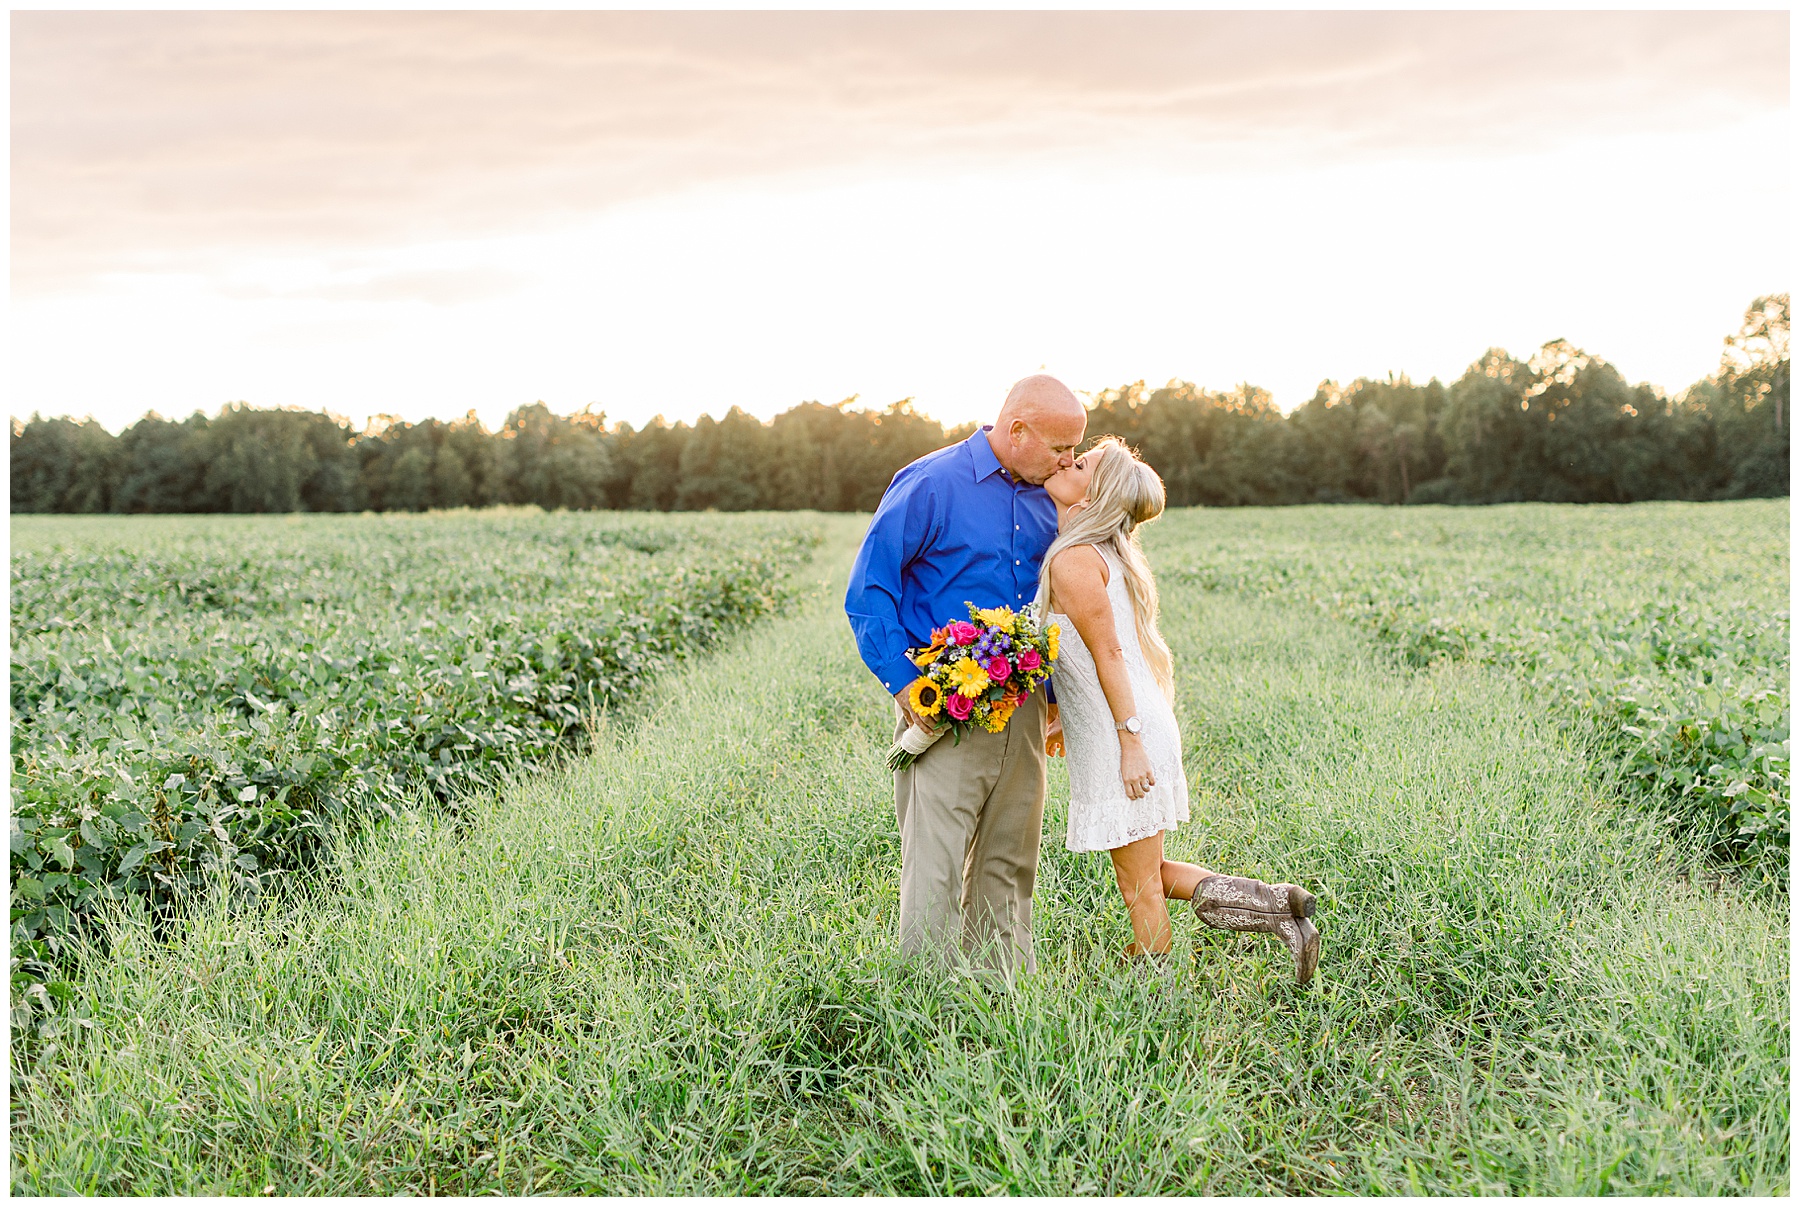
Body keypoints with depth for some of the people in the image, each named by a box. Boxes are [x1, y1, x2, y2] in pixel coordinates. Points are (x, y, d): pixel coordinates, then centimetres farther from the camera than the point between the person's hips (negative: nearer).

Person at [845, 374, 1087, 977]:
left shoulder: (1045, 501, 12)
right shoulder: (929, 486, -8)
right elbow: (868, 592, -8)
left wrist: (1054, 692, 16)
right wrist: (905, 682, -15)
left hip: (1022, 709, 6)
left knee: (1008, 863, 12)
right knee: (935, 865, -6)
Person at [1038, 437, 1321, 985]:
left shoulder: (1074, 560, -15)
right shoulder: (1099, 551, 14)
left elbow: (1108, 653, -18)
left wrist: (1130, 742, -18)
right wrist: (1060, 719, 27)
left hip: (1123, 738, -10)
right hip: (1111, 738, 10)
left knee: (1140, 887, 4)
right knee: (1146, 877, 19)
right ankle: (1277, 906, 18)